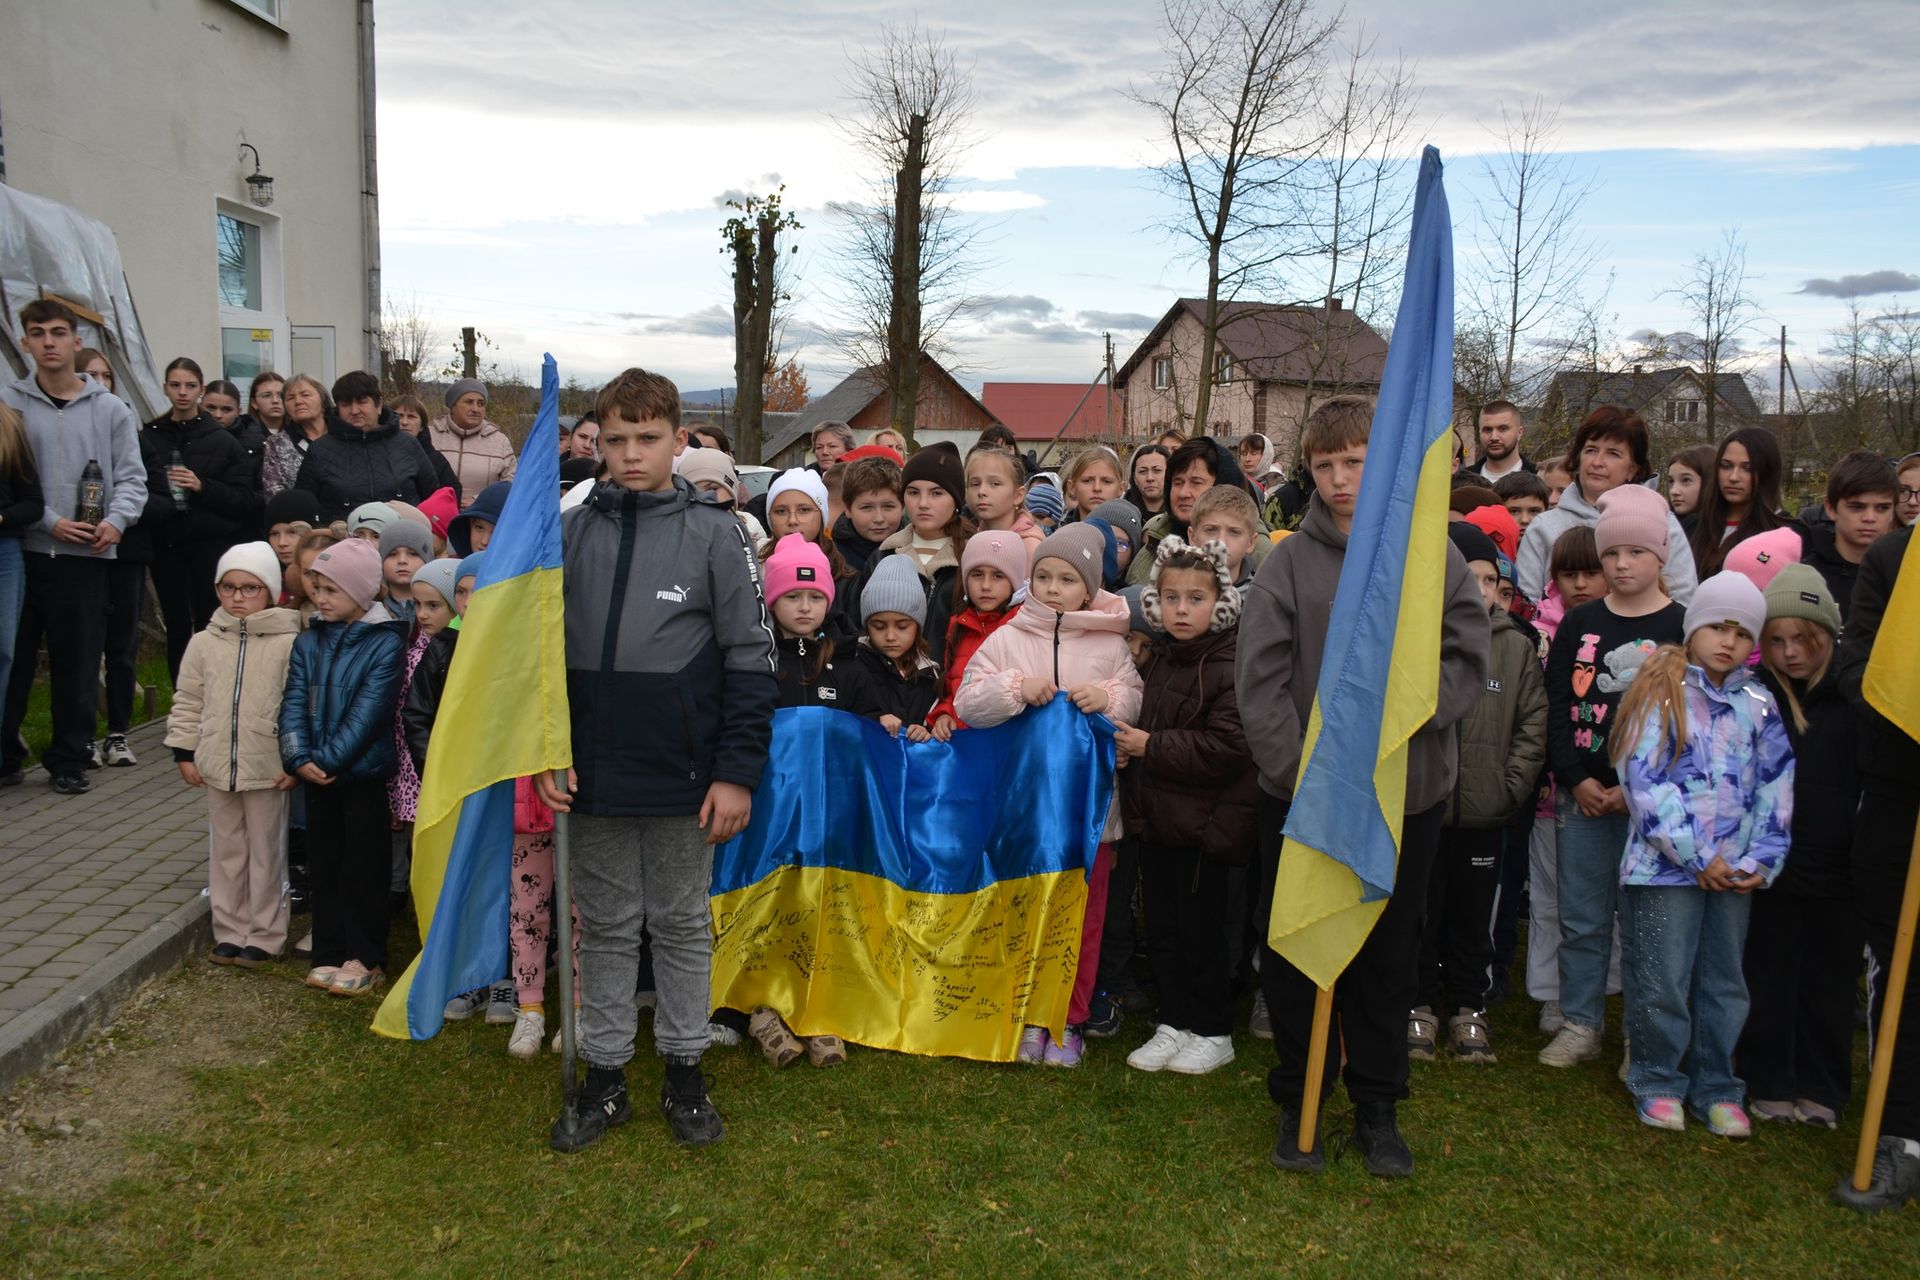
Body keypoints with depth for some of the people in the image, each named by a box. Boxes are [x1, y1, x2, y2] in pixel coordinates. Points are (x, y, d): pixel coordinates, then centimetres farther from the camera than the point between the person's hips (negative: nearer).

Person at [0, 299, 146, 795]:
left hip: (85, 554, 0)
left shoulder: (111, 409, 6)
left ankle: (69, 758, 17)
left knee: (78, 661, 6)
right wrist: (49, 522, -13)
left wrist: (116, 521, -13)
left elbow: (131, 478, 5)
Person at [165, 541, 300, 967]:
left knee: (266, 852, 6)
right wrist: (184, 751, 6)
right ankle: (230, 931, 25)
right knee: (226, 850, 14)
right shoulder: (204, 644, 4)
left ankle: (264, 935, 16)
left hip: (269, 769, -4)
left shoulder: (289, 643, -8)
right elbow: (188, 702, 10)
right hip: (217, 767, 4)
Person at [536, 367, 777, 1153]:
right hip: (592, 776, 2)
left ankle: (685, 1072, 28)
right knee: (605, 927, 13)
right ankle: (605, 1080, 27)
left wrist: (736, 772, -10)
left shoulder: (715, 534, -4)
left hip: (683, 778, -2)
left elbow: (751, 659, -5)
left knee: (682, 924, 12)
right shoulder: (570, 534, 4)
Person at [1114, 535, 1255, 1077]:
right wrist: (1126, 743, 5)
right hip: (1155, 817, 8)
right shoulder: (1158, 661, 12)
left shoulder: (1229, 667, -15)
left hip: (1203, 822, -8)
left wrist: (1151, 747, -20)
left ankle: (1213, 1032, 19)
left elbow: (1228, 746, -24)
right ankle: (1173, 1023, 26)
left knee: (1200, 929, 3)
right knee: (1161, 928, 13)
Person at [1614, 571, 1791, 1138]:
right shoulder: (1661, 691, -4)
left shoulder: (1759, 704, 9)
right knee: (1663, 981, 1)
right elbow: (1643, 779, -11)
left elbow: (1776, 786, 8)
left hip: (1736, 871, 4)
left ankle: (1717, 1087, 26)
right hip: (1665, 866, -4)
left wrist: (1761, 860, -3)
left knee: (1725, 980, 13)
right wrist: (1695, 856, -13)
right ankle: (1658, 1082, 19)